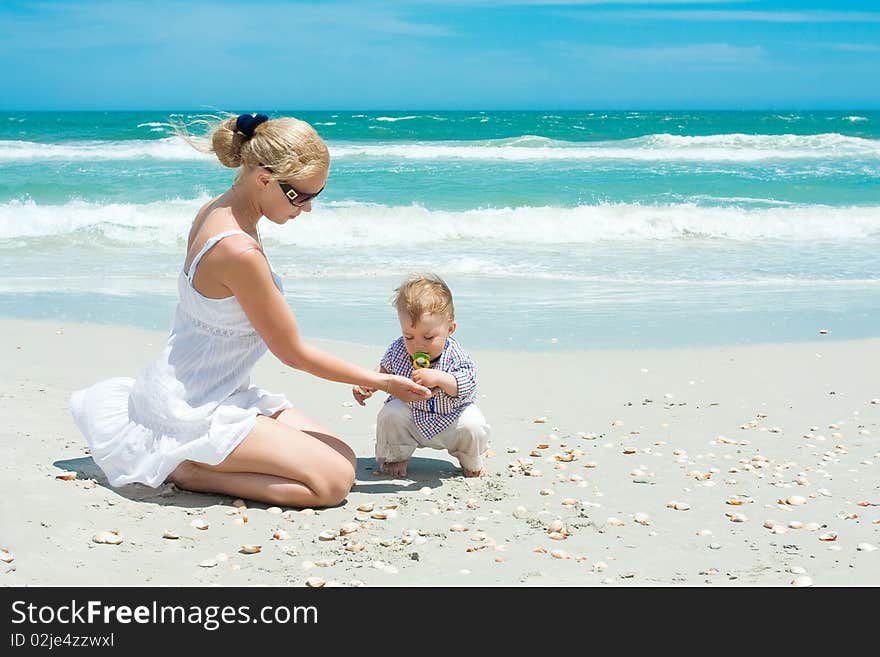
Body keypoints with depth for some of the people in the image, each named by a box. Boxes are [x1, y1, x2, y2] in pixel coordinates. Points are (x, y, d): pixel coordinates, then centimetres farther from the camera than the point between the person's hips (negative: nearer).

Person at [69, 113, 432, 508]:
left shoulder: (216, 210, 2)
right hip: (194, 411, -10)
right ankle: (187, 471, -5)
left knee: (341, 458, 7)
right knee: (335, 480, -15)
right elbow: (293, 352, -16)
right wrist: (379, 382, -5)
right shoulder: (239, 251, -26)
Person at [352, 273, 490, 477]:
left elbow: (468, 387, -34)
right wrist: (366, 386, -12)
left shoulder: (455, 356, -23)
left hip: (450, 419, -2)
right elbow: (384, 370, 6)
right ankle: (395, 458, 5)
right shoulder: (398, 350, -14)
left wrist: (439, 378, -49)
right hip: (411, 418, 2)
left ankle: (471, 461, 10)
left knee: (473, 426, -27)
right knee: (390, 415, -27)